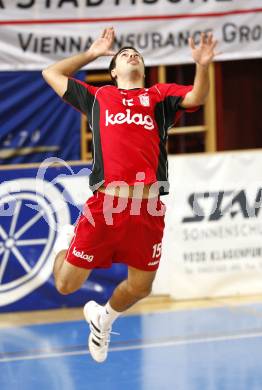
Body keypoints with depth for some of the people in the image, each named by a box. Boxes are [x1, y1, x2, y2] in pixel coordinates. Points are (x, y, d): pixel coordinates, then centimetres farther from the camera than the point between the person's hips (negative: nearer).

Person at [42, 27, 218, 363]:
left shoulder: (159, 95, 20)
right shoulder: (98, 96, 20)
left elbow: (196, 97, 3)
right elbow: (52, 74, 29)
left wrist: (202, 66, -14)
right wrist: (92, 53, 28)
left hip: (148, 209, 1)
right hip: (105, 205, -1)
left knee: (139, 288, 8)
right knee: (66, 285, 0)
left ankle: (103, 318, 40)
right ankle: (67, 241, 35)